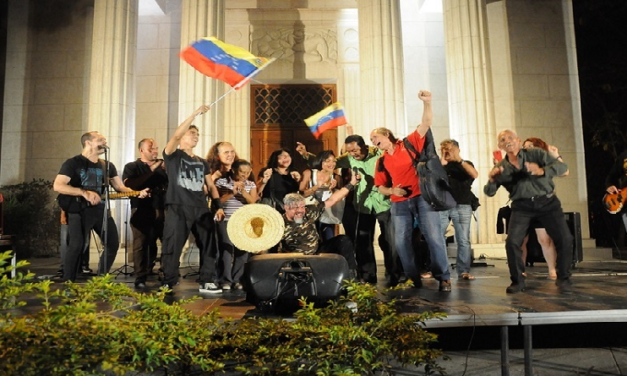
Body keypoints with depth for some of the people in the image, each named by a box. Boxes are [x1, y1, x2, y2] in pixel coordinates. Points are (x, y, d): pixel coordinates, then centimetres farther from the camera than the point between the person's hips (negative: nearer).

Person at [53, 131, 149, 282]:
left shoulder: (107, 166, 15)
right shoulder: (72, 163, -3)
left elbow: (120, 187, 13)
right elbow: (57, 186, -14)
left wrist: (136, 193, -7)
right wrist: (84, 193, -25)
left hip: (100, 209, 6)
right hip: (79, 210, -6)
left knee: (113, 244, 6)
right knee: (77, 245, -15)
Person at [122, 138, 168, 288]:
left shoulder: (163, 165, 16)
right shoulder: (132, 167, 7)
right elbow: (129, 184, -11)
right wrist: (151, 170, -13)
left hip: (163, 209, 3)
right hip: (142, 210, -2)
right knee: (141, 244, -2)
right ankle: (140, 278, 5)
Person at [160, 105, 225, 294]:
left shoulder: (202, 162, 19)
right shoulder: (173, 155, 4)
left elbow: (211, 186, 16)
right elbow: (176, 135, -16)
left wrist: (218, 206, 1)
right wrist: (195, 114, -19)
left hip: (201, 209, 5)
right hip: (178, 207, -5)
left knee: (208, 245, 4)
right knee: (172, 246, -3)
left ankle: (206, 282, 13)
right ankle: (168, 283, 8)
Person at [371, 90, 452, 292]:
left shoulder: (410, 143, 2)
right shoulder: (381, 162, 12)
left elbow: (426, 124, -10)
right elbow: (381, 187, 15)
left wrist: (427, 103, -25)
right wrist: (392, 190, -7)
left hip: (422, 197, -4)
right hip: (399, 204, 5)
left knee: (434, 237, -5)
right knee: (401, 242, 5)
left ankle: (443, 277, 6)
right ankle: (413, 278, 18)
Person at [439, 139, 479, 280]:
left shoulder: (466, 164, 14)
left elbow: (475, 175, -7)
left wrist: (459, 160, -13)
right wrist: (441, 163, -11)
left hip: (462, 206, 0)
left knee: (463, 240, -3)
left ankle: (463, 271, 1)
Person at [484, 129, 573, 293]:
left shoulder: (536, 154, -3)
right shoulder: (501, 167, 3)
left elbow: (562, 166, -13)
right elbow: (489, 192, 0)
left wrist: (542, 171, -32)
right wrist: (491, 180, -22)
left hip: (547, 201, -1)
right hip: (522, 206, 1)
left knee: (565, 238, -9)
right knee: (512, 242, -11)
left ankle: (563, 278, 13)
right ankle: (517, 281, 7)